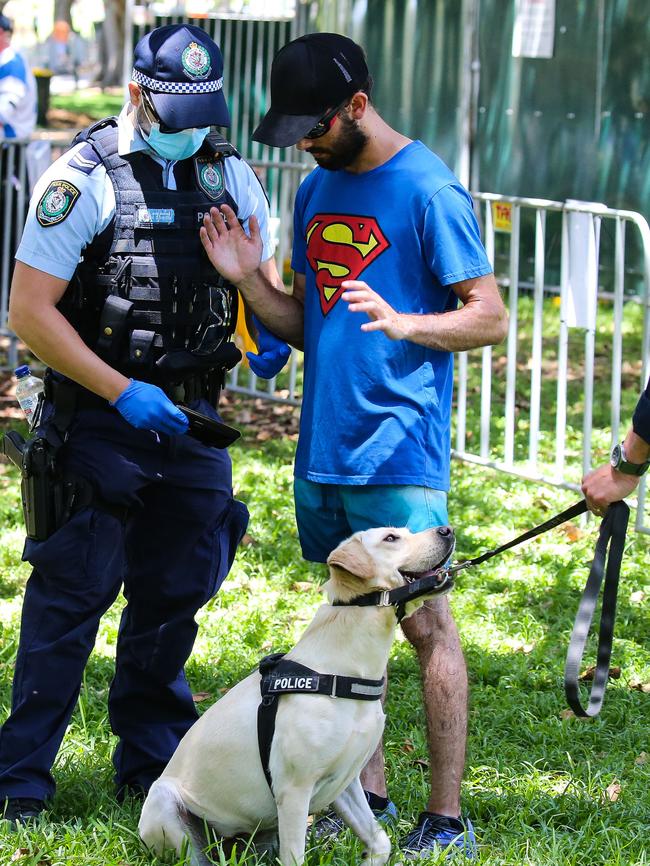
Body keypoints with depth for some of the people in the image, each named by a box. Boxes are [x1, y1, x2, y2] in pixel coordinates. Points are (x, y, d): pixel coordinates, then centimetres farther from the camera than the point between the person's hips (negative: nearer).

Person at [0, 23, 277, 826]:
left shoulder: (230, 176, 6)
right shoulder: (84, 180, -11)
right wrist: (122, 393, -19)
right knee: (72, 593, -6)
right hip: (97, 419, -5)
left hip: (191, 418, 5)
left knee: (175, 594, 11)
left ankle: (151, 762, 24)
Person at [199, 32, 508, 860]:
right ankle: (368, 793, 20)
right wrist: (249, 280, 0)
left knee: (425, 622, -5)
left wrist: (400, 324, -27)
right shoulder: (317, 191, 13)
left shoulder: (428, 190, -9)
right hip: (323, 447, 7)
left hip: (398, 451, -7)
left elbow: (490, 318, -11)